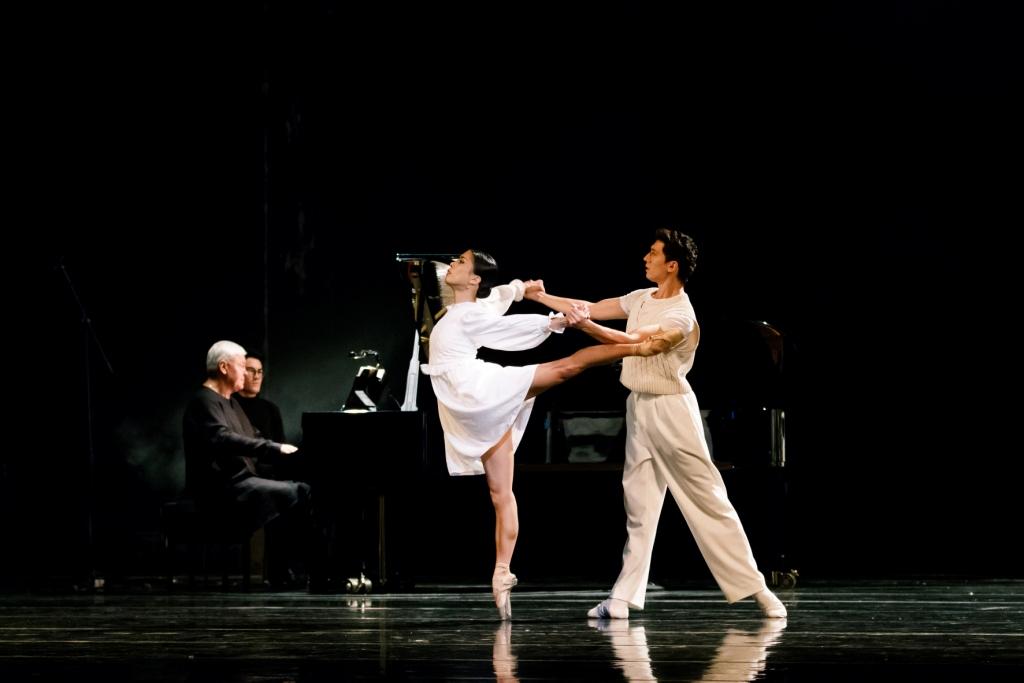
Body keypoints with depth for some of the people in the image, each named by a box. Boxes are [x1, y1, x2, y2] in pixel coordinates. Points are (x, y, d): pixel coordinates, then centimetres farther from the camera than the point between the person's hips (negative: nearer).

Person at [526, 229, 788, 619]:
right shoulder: (642, 299, 8)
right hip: (639, 409, 8)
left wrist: (584, 325, -41)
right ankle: (624, 597, 3)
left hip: (671, 411, -8)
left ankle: (755, 588, 1)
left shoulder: (681, 317, -18)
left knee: (708, 499, -5)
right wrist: (542, 298, 10)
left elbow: (632, 343, -30)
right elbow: (592, 308, 13)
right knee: (638, 503, 5)